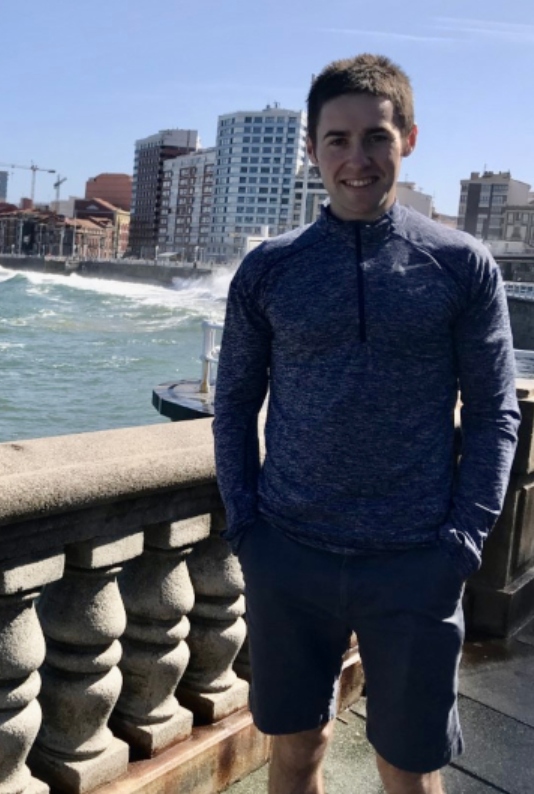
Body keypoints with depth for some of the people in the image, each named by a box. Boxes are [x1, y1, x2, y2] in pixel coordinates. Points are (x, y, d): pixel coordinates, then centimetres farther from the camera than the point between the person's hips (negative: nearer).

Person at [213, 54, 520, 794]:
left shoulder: (463, 265, -2)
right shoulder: (267, 269, 2)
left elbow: (494, 412, 0)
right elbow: (235, 402, 7)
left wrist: (466, 535, -8)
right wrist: (243, 521, -1)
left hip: (417, 566, -1)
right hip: (288, 559, 2)